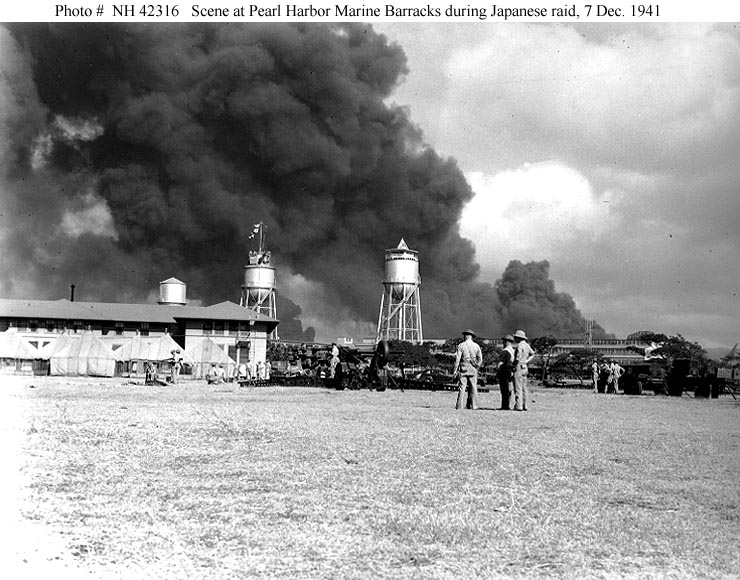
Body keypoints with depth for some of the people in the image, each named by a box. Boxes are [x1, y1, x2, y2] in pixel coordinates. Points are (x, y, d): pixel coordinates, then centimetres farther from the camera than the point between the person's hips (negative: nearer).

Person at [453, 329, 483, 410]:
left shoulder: (461, 345, -2)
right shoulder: (476, 346, 6)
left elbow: (457, 358, -5)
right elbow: (480, 359, 6)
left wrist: (455, 370, -2)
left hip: (463, 368, -2)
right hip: (473, 369, 2)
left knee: (462, 387, -2)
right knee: (473, 387, 6)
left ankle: (459, 405, -5)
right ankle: (474, 405, 5)